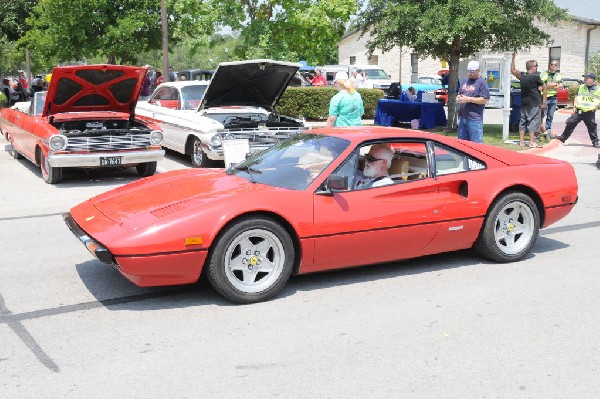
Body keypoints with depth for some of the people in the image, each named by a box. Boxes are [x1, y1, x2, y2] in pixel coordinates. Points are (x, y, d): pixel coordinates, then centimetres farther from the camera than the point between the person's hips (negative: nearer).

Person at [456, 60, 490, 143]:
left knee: (476, 144, -6)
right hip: (463, 117, 8)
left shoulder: (482, 82, -6)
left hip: (475, 119, -7)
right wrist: (458, 98, 2)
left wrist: (468, 99, -16)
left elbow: (484, 100, -13)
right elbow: (459, 94, 26)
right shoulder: (466, 81, 15)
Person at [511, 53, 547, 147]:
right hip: (534, 104, -6)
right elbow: (544, 88, -6)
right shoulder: (535, 77, -11)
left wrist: (513, 59, 26)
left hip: (524, 103, 6)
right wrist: (544, 102, 0)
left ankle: (521, 141, 12)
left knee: (523, 121, 11)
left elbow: (513, 70, 21)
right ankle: (531, 142, -5)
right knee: (533, 122, -3)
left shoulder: (522, 75, 4)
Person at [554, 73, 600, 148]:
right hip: (579, 110, 2)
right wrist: (575, 106, 4)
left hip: (590, 112, -2)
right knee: (570, 123, -1)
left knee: (592, 127, 5)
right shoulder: (581, 87, 7)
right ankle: (563, 137, 10)